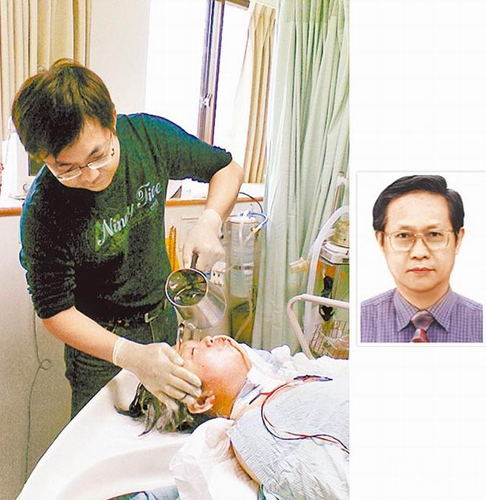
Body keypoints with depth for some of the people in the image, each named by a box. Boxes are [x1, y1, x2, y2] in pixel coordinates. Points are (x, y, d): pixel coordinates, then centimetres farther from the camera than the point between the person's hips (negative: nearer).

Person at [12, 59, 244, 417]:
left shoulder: (149, 134, -20)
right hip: (101, 340, -3)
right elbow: (54, 310, -21)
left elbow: (228, 169, -4)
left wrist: (209, 222, -24)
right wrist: (131, 355, -35)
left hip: (162, 317, 4)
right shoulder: (43, 212, -29)